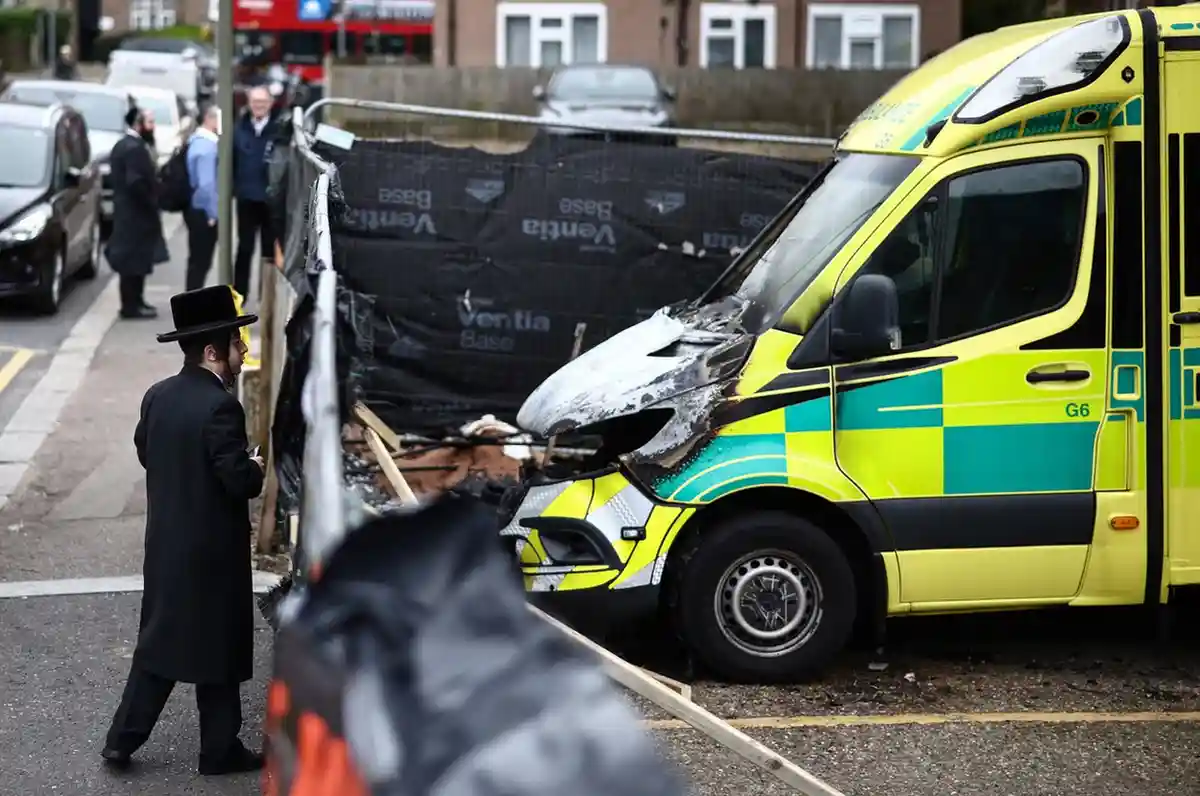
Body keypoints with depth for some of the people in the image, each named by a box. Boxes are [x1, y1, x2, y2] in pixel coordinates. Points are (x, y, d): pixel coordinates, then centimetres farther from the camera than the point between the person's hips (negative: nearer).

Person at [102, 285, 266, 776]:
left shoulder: (158, 396, 2)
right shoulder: (219, 407, -23)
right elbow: (240, 479, -24)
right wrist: (258, 469, -3)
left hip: (165, 544, 7)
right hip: (212, 551, -7)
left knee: (158, 640, 17)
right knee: (217, 648, 7)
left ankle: (122, 740, 18)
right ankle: (220, 750, 18)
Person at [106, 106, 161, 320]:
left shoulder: (122, 145, 15)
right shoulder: (135, 148, -19)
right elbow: (136, 182, -26)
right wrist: (151, 203, -16)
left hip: (126, 210, 11)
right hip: (136, 213, -11)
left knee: (131, 260, 15)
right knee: (135, 260, -6)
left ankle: (134, 302, 22)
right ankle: (132, 305, -3)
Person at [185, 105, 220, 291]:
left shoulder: (198, 140, 11)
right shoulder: (207, 145, -19)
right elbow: (206, 184, -23)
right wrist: (212, 213, -18)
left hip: (198, 210, 9)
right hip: (203, 212, -9)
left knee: (198, 260, 16)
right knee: (200, 261, -2)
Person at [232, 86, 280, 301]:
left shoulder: (279, 129, -7)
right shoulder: (240, 128, 2)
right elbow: (231, 160, 2)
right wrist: (232, 188, -4)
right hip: (247, 197, 2)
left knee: (271, 249, 8)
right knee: (244, 248, 9)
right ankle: (238, 296, 15)